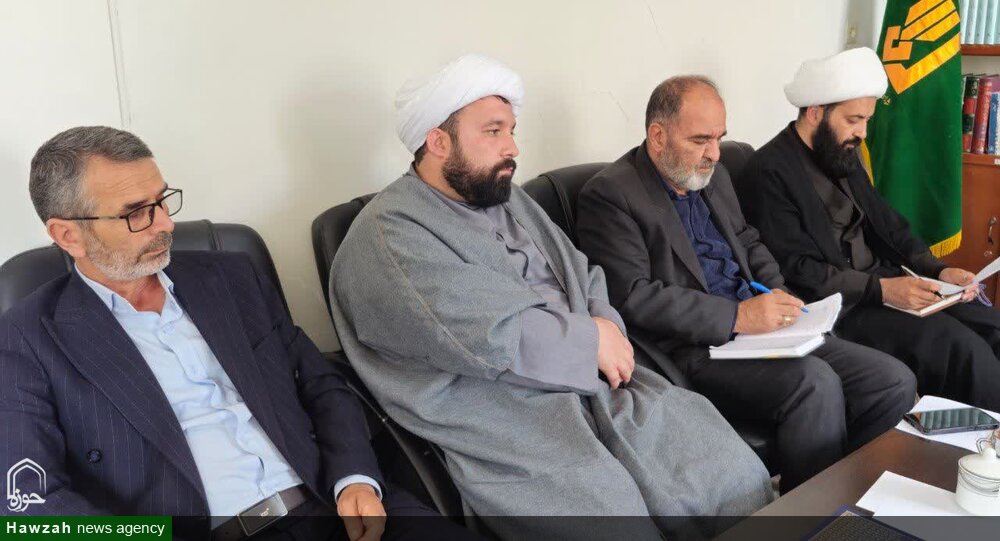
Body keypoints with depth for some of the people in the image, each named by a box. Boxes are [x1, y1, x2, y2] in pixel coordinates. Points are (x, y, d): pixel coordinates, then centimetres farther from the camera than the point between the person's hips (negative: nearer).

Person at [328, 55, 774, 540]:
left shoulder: (510, 200, 17)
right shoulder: (389, 231, -9)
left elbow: (583, 277, 18)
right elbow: (488, 335, -20)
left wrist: (607, 327, -4)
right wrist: (590, 340, -8)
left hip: (596, 385, 7)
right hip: (501, 418, -7)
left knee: (726, 463, -6)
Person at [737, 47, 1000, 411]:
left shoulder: (842, 153, 13)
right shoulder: (769, 173, -15)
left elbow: (887, 224, 15)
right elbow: (797, 272, -20)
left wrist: (938, 269, -1)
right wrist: (881, 289, -25)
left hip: (885, 283, 9)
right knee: (960, 347, -21)